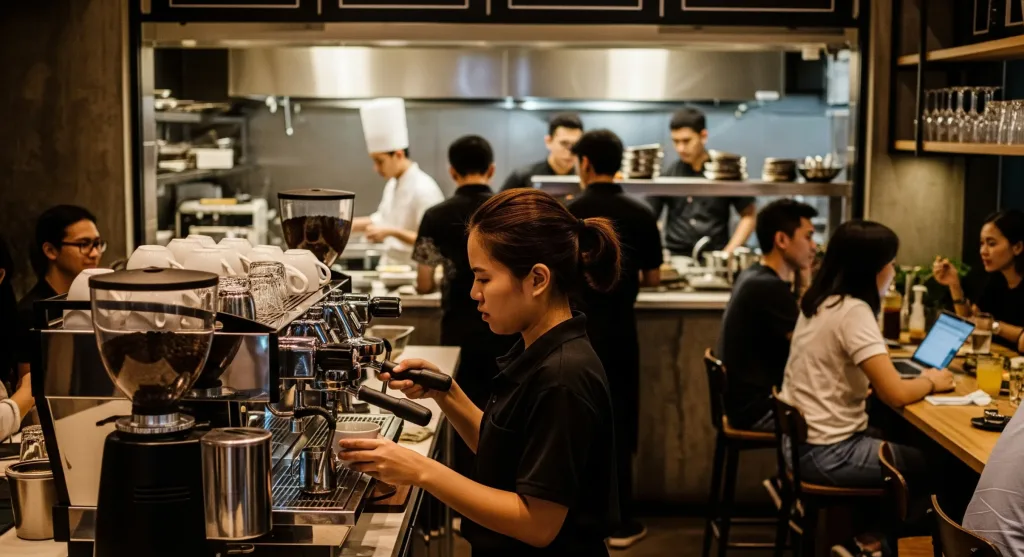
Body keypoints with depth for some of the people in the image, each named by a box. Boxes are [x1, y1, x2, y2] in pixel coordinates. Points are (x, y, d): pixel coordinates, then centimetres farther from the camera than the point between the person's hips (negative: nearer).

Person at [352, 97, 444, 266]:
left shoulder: (424, 189, -18)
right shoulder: (393, 184, 11)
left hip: (413, 271, -8)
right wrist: (352, 224, 11)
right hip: (391, 269, 8)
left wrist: (392, 232, -27)